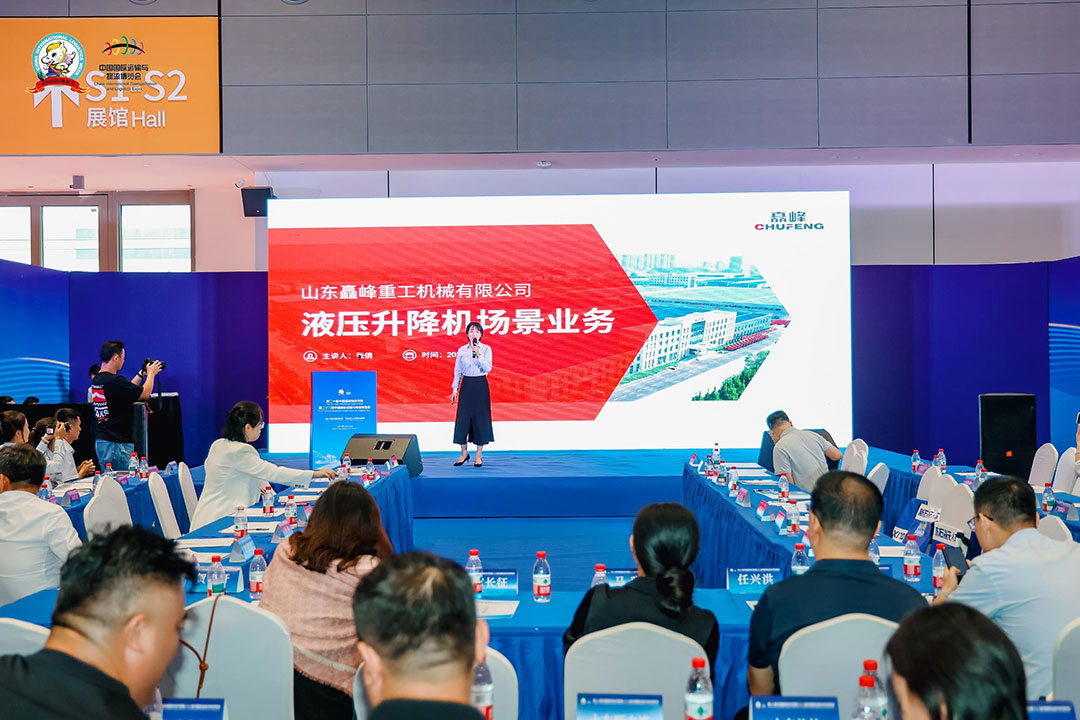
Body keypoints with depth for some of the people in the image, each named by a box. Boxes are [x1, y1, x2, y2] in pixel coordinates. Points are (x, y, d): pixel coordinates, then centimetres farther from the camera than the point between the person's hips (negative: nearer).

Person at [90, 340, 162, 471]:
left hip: (101, 441, 10)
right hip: (117, 444, -10)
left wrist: (141, 374, 26)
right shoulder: (115, 381, -19)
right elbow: (145, 394, -10)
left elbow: (127, 390, 20)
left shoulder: (96, 380, 10)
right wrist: (151, 373, 6)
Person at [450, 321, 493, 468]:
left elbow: (488, 368, -11)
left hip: (481, 386, -2)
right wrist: (455, 390, 5)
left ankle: (479, 455, 8)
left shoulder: (486, 349, 0)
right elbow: (457, 371, 8)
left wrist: (478, 355, -19)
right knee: (463, 417, 0)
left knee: (480, 417, 0)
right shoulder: (462, 350, 5)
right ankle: (464, 453, 13)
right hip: (466, 385, 2)